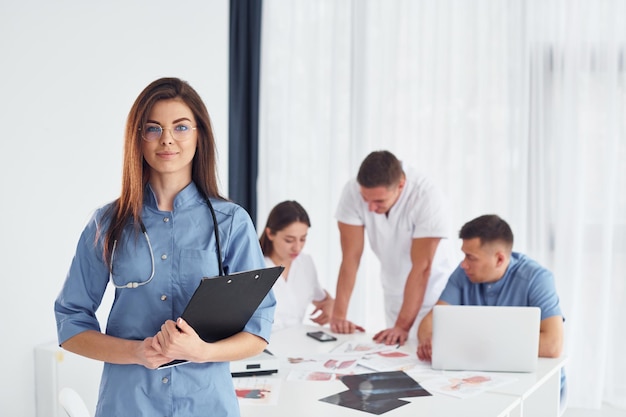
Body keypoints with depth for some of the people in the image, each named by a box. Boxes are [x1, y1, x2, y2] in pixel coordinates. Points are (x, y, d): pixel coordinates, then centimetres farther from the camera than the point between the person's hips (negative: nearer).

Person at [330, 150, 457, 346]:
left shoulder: (428, 198, -30)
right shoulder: (353, 192, -21)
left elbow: (421, 268, -29)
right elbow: (351, 257, -18)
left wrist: (402, 326, -34)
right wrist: (339, 315, -24)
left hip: (433, 292, -3)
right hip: (394, 294, 3)